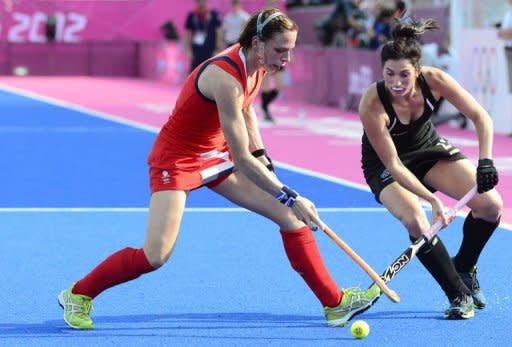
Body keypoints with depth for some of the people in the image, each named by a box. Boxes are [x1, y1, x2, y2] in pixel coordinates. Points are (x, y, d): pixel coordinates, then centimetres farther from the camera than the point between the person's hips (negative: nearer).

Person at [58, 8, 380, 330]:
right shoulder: (226, 78, -33)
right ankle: (78, 295, 5)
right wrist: (290, 197, -29)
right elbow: (241, 159, -31)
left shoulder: (256, 65, -7)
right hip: (177, 158, -8)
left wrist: (262, 157, 7)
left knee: (291, 216, -2)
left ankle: (334, 303, 6)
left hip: (217, 154, 8)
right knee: (156, 256, -17)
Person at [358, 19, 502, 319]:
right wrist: (432, 199, -39)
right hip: (385, 165, -4)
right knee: (416, 222, -31)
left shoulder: (434, 80, -26)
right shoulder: (372, 104, -34)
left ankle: (464, 268, 16)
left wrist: (485, 161, -31)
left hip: (430, 148, 4)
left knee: (491, 205, -12)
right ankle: (460, 295, -12)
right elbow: (393, 165, -30)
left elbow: (480, 117, -17)